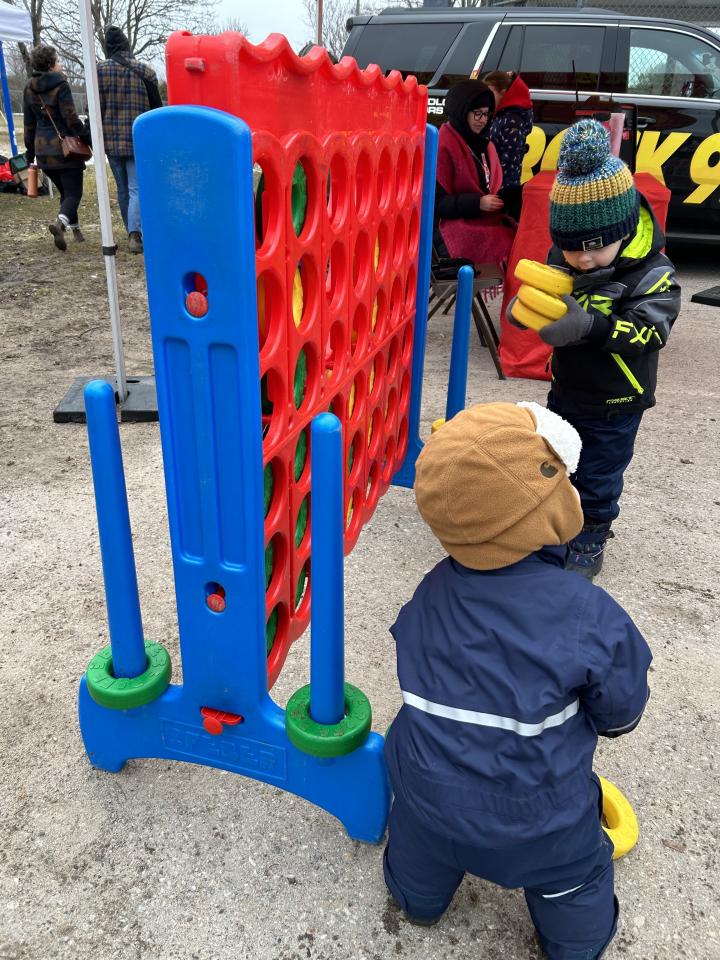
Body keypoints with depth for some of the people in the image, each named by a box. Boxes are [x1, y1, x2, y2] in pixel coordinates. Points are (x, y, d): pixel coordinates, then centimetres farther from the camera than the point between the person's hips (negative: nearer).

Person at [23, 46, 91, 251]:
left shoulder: (29, 89, 10)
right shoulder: (60, 85, -9)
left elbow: (29, 123, 14)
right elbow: (71, 118, -15)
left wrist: (30, 152, 19)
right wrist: (89, 138, -8)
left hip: (43, 149, 6)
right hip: (66, 148, -6)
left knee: (65, 191, 20)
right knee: (74, 192, -5)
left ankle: (75, 228, 20)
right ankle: (60, 221, -31)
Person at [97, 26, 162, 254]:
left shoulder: (99, 70, 0)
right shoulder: (144, 71, -2)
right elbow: (156, 108, 4)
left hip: (111, 139, 2)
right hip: (139, 140, -2)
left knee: (123, 190, 14)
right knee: (137, 188, -4)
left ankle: (132, 233, 23)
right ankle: (134, 233, -21)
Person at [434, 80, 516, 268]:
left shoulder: (483, 143, 19)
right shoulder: (443, 146, -7)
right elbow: (436, 201, -11)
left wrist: (503, 199, 4)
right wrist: (478, 203, -19)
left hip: (489, 222, 8)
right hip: (454, 226, -7)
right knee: (505, 248, -29)